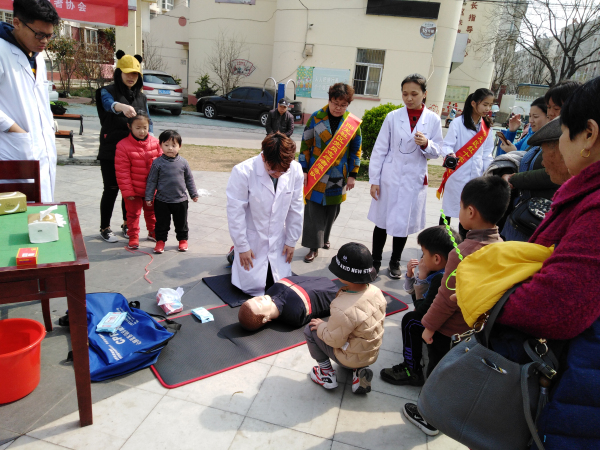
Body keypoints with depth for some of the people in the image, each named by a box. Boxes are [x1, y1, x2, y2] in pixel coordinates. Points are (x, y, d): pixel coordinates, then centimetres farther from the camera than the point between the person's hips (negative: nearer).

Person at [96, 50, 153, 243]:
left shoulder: (141, 96, 11)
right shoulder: (108, 91, -5)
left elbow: (148, 121, 13)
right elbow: (108, 103, -30)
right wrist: (120, 106, -53)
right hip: (111, 151, -4)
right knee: (111, 189, 1)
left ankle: (127, 225, 27)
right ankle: (105, 228, 16)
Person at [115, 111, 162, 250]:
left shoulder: (155, 142, -5)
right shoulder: (123, 145, -14)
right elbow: (122, 171, -14)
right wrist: (127, 191, -14)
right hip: (134, 189, -3)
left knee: (151, 211, 20)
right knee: (133, 213, 9)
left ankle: (153, 232, 38)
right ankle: (133, 237, 22)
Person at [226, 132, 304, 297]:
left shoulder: (295, 170, -14)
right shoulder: (243, 172, -24)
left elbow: (295, 208, -2)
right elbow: (235, 212, -16)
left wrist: (291, 241, 5)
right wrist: (242, 247, -9)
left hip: (277, 240, 4)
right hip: (252, 240, -3)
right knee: (253, 285, -1)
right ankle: (235, 254, 26)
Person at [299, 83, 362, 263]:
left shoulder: (354, 123, -2)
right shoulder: (316, 118, -5)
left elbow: (356, 150, 5)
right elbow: (305, 144, 0)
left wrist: (352, 175, 3)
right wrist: (303, 169, -4)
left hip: (338, 177, 2)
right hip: (316, 174, -1)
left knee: (332, 210, 13)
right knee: (314, 209, -1)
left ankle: (323, 238, 34)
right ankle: (314, 247, 9)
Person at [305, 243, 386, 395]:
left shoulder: (343, 309, -37)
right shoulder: (376, 291, -14)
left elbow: (334, 341, -23)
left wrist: (321, 326, -4)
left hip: (350, 359, -7)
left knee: (310, 330, 4)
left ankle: (327, 372, 16)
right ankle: (360, 370, 15)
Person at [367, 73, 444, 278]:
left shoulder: (433, 120, 1)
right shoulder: (393, 117, -1)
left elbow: (437, 152, 5)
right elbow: (379, 150, -1)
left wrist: (426, 144, -18)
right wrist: (374, 180, -4)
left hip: (414, 180, 1)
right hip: (389, 178, 0)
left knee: (404, 222, 11)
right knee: (382, 221, 7)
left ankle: (395, 261, 30)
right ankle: (376, 260, 25)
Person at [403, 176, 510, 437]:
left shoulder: (464, 252, -30)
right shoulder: (500, 246, -8)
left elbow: (447, 297, -24)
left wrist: (429, 326, -11)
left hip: (449, 330, -7)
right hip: (476, 327, 7)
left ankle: (429, 418, 32)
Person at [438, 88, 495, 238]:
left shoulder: (487, 127, 11)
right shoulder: (458, 123, -5)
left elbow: (487, 154, 13)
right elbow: (447, 145, -10)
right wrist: (450, 154, -32)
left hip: (476, 175, 5)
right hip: (457, 174, -4)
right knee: (449, 208, 2)